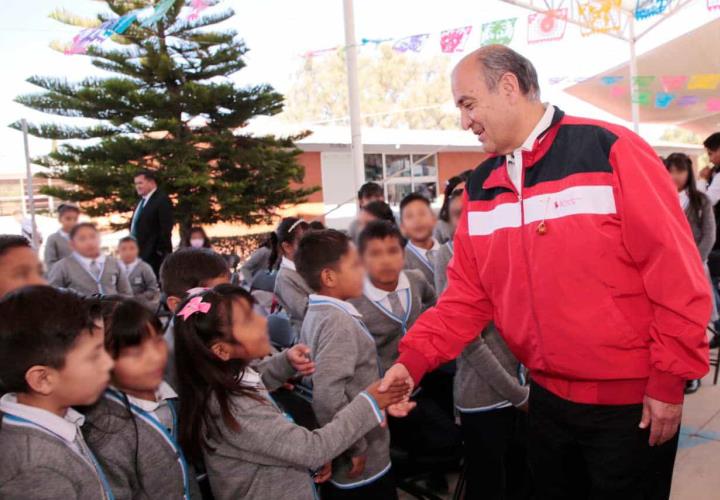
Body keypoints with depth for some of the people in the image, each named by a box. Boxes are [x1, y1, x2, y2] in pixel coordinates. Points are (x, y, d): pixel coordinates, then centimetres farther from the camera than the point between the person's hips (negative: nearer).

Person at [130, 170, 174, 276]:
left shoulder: (162, 200, -9)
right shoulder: (142, 201, 20)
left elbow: (166, 229, -14)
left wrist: (162, 252, -17)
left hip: (154, 255, -8)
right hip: (141, 254, 9)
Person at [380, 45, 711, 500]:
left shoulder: (610, 150, -15)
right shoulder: (480, 186, 2)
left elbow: (676, 272, -15)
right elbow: (468, 294, 2)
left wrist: (669, 381, -12)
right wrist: (413, 358, -10)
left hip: (631, 401, -5)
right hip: (548, 398, 5)